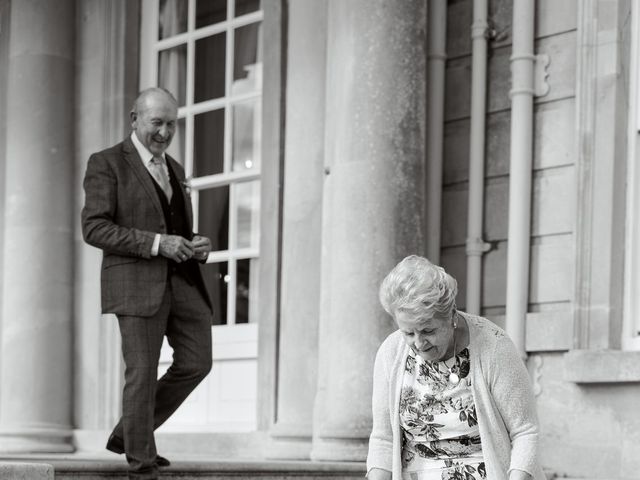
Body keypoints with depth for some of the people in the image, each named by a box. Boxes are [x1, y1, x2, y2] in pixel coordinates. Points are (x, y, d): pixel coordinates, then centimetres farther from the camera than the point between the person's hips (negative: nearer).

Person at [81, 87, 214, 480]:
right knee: (142, 373, -6)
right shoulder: (107, 164, -2)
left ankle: (128, 434, 17)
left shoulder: (174, 170, 20)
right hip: (136, 281, -7)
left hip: (182, 281, 7)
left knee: (196, 363, 0)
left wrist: (199, 246, 0)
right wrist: (157, 243, -19)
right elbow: (95, 229, -11)